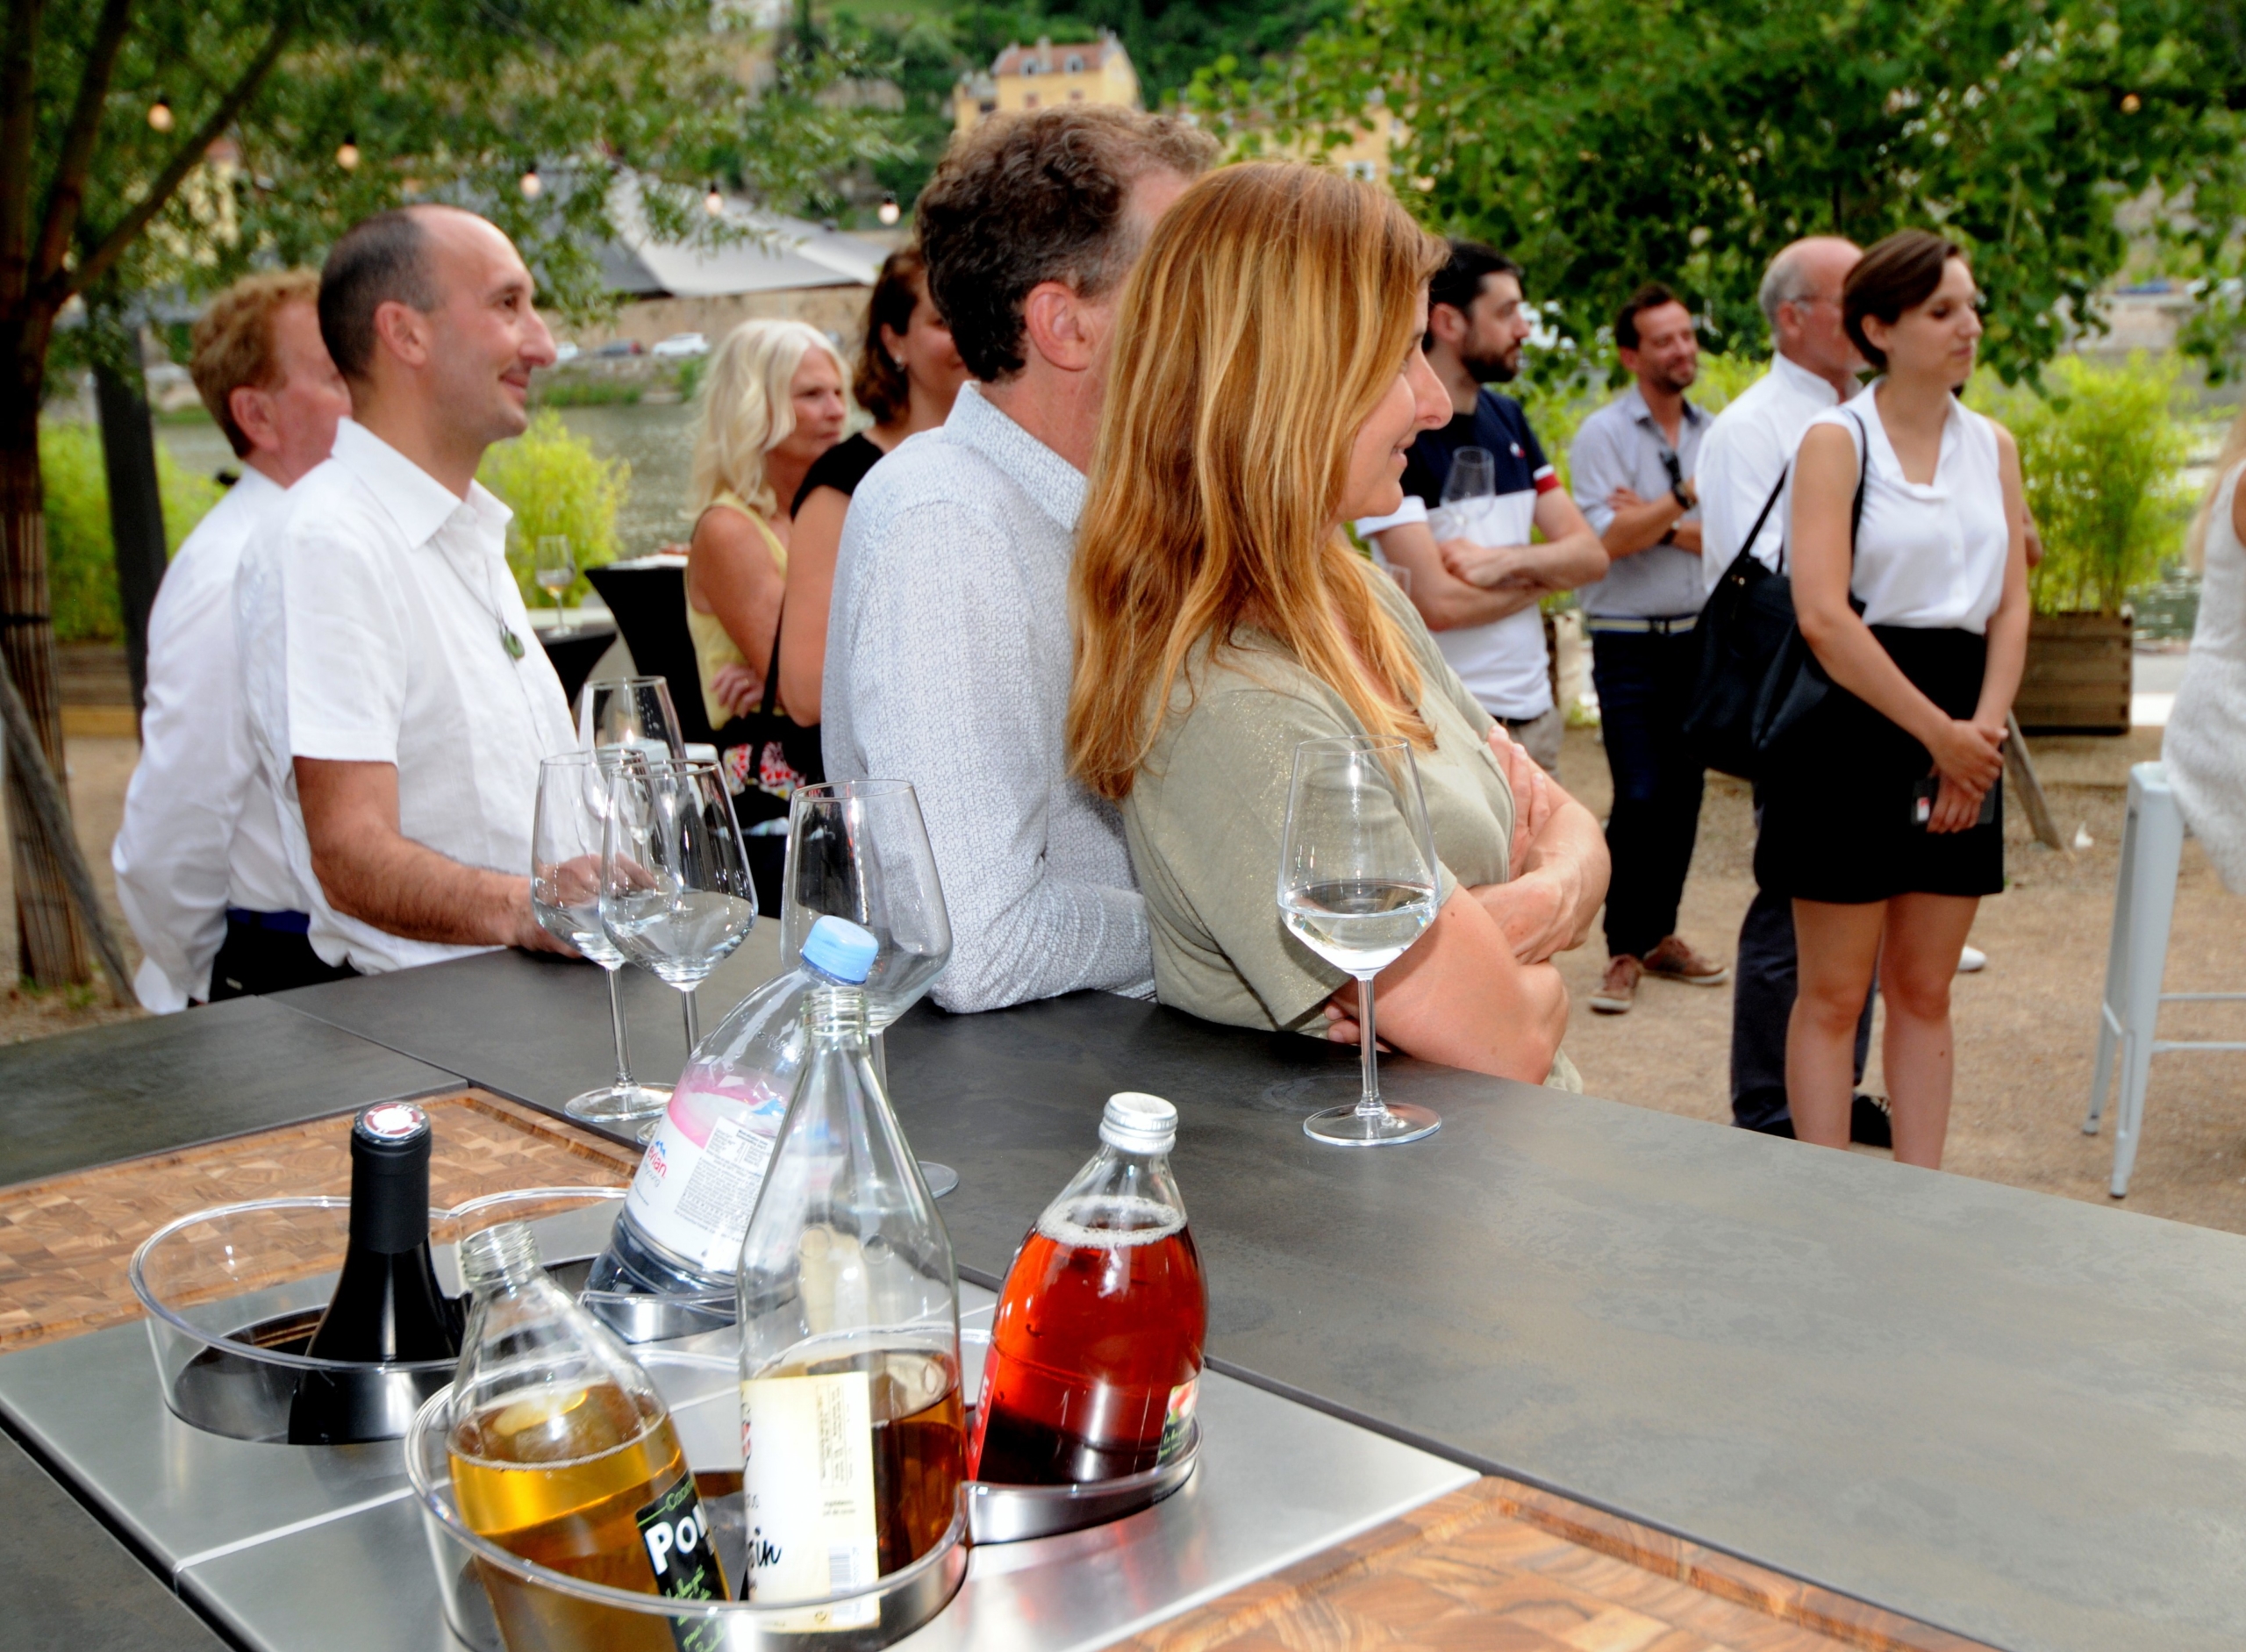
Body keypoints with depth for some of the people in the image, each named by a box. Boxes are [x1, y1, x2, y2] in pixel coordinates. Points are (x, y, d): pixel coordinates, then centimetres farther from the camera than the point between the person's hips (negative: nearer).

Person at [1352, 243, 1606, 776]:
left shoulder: (1508, 417, 12)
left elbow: (1591, 554, 7)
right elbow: (1437, 603, -21)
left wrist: (1504, 561, -14)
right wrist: (1541, 576, -3)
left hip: (1535, 709, 7)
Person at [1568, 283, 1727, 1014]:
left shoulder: (1713, 434, 9)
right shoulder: (1602, 434, -5)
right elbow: (1609, 538, -16)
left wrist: (1658, 522, -11)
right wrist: (1688, 499, -18)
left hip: (1700, 639, 5)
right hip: (1630, 644, -5)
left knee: (1684, 794, 9)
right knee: (1640, 798, -9)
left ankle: (1661, 934, 22)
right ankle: (1624, 951, 2)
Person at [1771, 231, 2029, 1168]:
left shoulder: (1993, 445, 12)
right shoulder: (1836, 439, -5)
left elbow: (2011, 605, 8)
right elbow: (1822, 614, -15)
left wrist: (1981, 732, -7)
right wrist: (1937, 732, -14)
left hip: (1962, 732, 5)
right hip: (1856, 729, -5)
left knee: (1925, 992, 10)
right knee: (1834, 994, 0)